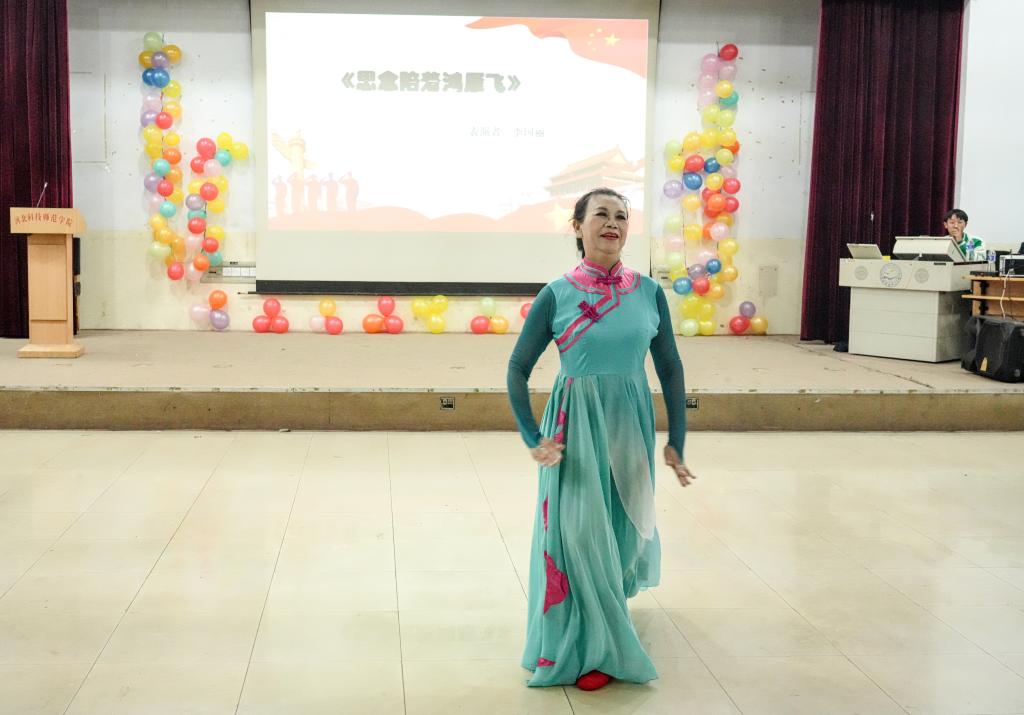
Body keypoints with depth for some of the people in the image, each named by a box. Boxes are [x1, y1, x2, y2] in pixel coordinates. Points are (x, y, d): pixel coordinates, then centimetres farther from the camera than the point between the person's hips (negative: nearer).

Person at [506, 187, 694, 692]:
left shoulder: (648, 292, -1)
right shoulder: (556, 295, -7)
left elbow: (670, 368, 5)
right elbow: (518, 369, -2)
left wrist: (675, 441, 3)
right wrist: (532, 439, -11)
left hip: (631, 422, 2)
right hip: (574, 424, -2)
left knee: (623, 524, 13)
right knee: (579, 530, -1)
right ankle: (591, 647, 16)